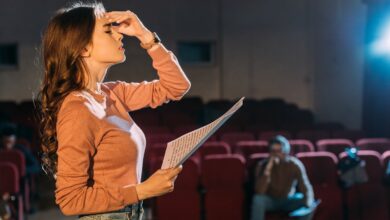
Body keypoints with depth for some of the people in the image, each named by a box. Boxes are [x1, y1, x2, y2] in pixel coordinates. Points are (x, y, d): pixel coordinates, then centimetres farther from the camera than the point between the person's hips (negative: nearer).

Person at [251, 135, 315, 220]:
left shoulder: (295, 164, -17)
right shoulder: (262, 165, -19)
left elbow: (306, 189, -20)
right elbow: (259, 192, -30)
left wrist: (308, 204, -40)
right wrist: (268, 169, -38)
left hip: (288, 200, 1)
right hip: (270, 200, -1)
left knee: (310, 203, -26)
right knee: (258, 199, -34)